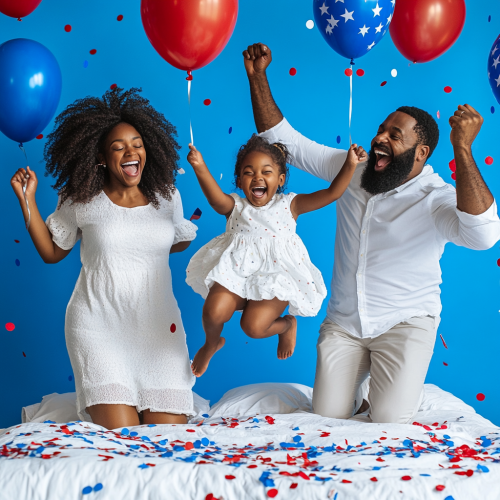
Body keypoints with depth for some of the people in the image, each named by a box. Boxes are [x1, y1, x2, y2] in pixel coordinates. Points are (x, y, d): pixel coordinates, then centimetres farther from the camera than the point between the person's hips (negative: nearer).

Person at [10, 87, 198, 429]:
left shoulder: (167, 196, 5)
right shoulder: (81, 202, -1)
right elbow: (51, 252, 10)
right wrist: (27, 199, 3)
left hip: (157, 327, 2)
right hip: (98, 327, -2)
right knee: (121, 436, -12)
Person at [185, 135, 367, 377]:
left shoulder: (289, 205, 4)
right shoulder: (236, 206, 3)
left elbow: (331, 193, -4)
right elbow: (216, 198, -21)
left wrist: (349, 164, -15)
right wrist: (200, 169, -38)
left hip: (274, 276, -2)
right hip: (236, 270, 2)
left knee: (254, 327, -18)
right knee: (214, 312, -20)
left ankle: (288, 324, 20)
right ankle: (212, 343, 18)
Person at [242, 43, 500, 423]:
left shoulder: (436, 198, -16)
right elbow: (283, 139, 6)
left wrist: (462, 147, -43)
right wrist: (257, 77, -3)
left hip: (404, 325, -4)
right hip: (342, 324, 4)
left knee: (389, 421, -17)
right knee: (327, 416, -4)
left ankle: (392, 388, 18)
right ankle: (357, 378, 29)